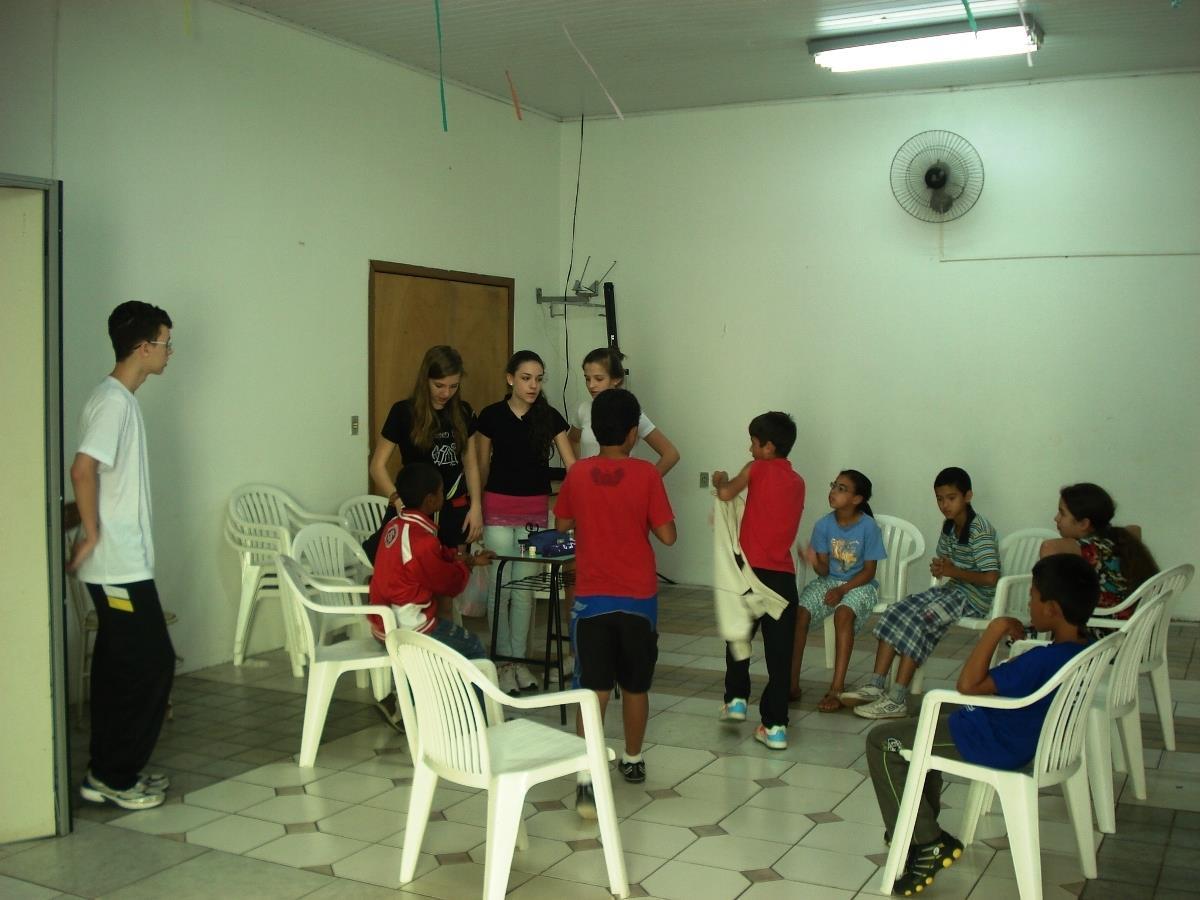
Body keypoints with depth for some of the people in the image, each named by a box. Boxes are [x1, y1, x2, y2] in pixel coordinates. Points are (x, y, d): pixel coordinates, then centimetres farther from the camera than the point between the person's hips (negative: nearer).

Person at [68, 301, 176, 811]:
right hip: (120, 565, -10)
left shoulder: (119, 399, 14)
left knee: (119, 667, 14)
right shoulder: (114, 401, -16)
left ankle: (109, 774, 23)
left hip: (122, 564, 10)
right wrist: (92, 536, -20)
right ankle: (116, 778, 7)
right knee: (153, 664, -3)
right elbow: (83, 469, -28)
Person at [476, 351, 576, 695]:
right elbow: (482, 466, 6)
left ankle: (519, 659, 18)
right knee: (500, 587, 1)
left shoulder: (550, 417, -2)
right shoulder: (492, 416, -4)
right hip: (499, 508, -1)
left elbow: (571, 464, -7)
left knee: (525, 588, 7)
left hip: (536, 509, 2)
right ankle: (502, 661, 11)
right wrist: (477, 510, 11)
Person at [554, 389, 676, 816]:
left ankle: (587, 774, -17)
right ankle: (633, 761, 33)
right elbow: (667, 535, -9)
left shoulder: (578, 474, -3)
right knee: (635, 685, 17)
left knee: (593, 688, -1)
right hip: (638, 597, 0)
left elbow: (562, 523, 12)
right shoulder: (646, 475, -10)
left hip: (591, 598, 1)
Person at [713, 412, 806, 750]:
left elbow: (726, 493, -18)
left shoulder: (758, 468, -4)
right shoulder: (797, 482, 13)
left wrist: (721, 480, 4)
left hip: (752, 570, -3)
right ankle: (775, 725, 0)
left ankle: (736, 700, 25)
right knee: (780, 652, 2)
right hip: (784, 575, 3)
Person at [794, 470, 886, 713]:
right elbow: (824, 570, -3)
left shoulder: (868, 527, -13)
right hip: (829, 581, 4)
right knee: (799, 613, -24)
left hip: (859, 584, -3)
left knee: (843, 613, -35)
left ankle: (837, 688, -32)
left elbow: (869, 571, -9)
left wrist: (842, 590, -21)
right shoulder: (823, 525, -4)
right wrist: (814, 561, -26)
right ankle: (792, 682, -15)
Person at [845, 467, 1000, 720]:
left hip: (975, 597, -9)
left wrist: (954, 571, -18)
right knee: (896, 612, -11)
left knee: (919, 621, -26)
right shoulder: (949, 527, 12)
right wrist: (938, 567, -1)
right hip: (951, 589, 9)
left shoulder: (980, 530, -15)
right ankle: (876, 685, -16)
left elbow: (991, 578, -22)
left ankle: (898, 700, -27)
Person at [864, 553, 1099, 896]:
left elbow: (968, 685, -30)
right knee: (928, 720, 31)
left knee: (880, 741, 0)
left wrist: (995, 630, -28)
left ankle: (928, 842, 0)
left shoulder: (1044, 660, -33)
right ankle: (923, 821, 34)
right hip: (1024, 736, 10)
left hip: (994, 745, -10)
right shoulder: (1081, 648, -4)